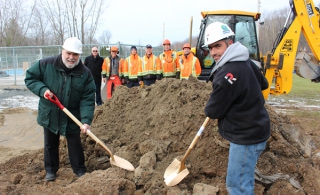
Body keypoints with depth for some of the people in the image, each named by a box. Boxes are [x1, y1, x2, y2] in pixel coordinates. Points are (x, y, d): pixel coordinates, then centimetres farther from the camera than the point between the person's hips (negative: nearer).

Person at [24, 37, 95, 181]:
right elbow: (29, 78, -2)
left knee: (75, 144, 10)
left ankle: (80, 170, 28)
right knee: (50, 144, 16)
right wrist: (42, 89, -21)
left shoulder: (85, 74, -15)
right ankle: (51, 170, 35)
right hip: (49, 115, 1)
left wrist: (86, 120, -30)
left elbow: (88, 100, -18)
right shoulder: (46, 64, -13)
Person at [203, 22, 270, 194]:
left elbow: (213, 111, -17)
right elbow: (263, 83, 20)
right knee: (243, 180, 23)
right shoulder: (245, 62, 2)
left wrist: (208, 109, 4)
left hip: (246, 136, -10)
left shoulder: (228, 74, -26)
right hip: (254, 129, 10)